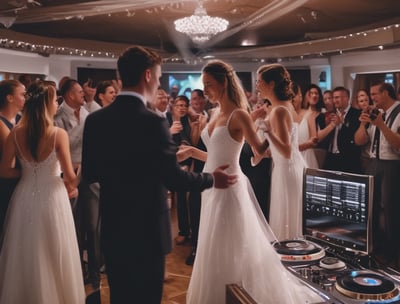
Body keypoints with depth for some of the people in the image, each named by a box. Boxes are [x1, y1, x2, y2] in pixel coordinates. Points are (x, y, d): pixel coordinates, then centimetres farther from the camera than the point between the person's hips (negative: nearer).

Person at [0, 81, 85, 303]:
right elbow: (70, 176, -13)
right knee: (54, 256, 13)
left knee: (26, 255, 19)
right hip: (52, 197, -4)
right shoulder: (59, 134, -15)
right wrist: (72, 185, 8)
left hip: (25, 197, 4)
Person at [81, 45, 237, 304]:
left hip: (112, 229, 6)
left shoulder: (95, 120, -2)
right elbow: (174, 178, -19)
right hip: (147, 230, -5)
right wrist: (212, 179, -3)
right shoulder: (153, 122, -19)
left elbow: (89, 174, 5)